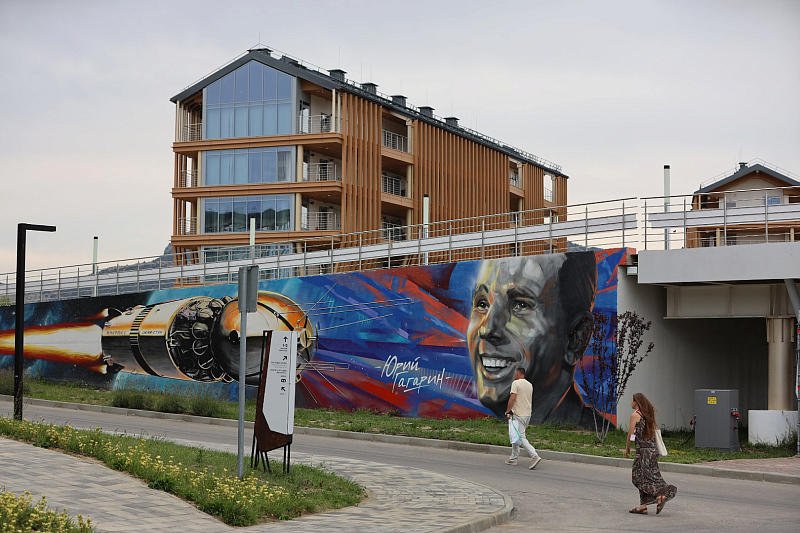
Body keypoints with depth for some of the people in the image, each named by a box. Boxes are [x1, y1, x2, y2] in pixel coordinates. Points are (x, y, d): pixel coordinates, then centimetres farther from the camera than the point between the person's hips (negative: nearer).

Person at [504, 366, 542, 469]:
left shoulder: (516, 383, -11)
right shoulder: (529, 385, 14)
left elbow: (512, 398, -19)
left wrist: (508, 411, -14)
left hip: (519, 414, -8)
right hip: (527, 414, 8)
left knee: (521, 437, -9)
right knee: (516, 436, 17)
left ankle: (535, 456, -22)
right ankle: (513, 459, 21)